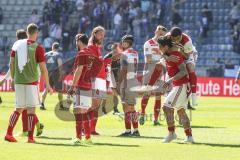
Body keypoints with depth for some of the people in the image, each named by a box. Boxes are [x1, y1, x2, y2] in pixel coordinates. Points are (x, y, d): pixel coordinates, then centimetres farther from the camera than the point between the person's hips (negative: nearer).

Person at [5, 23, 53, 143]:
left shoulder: (17, 45, 4)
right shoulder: (38, 48, -8)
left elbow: (11, 64, 7)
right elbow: (43, 68, -8)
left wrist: (13, 79, 19)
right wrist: (47, 85, 0)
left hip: (18, 81, 4)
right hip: (31, 82, -4)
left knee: (19, 109, 14)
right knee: (31, 109, 2)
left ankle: (9, 133, 6)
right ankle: (30, 137, 0)